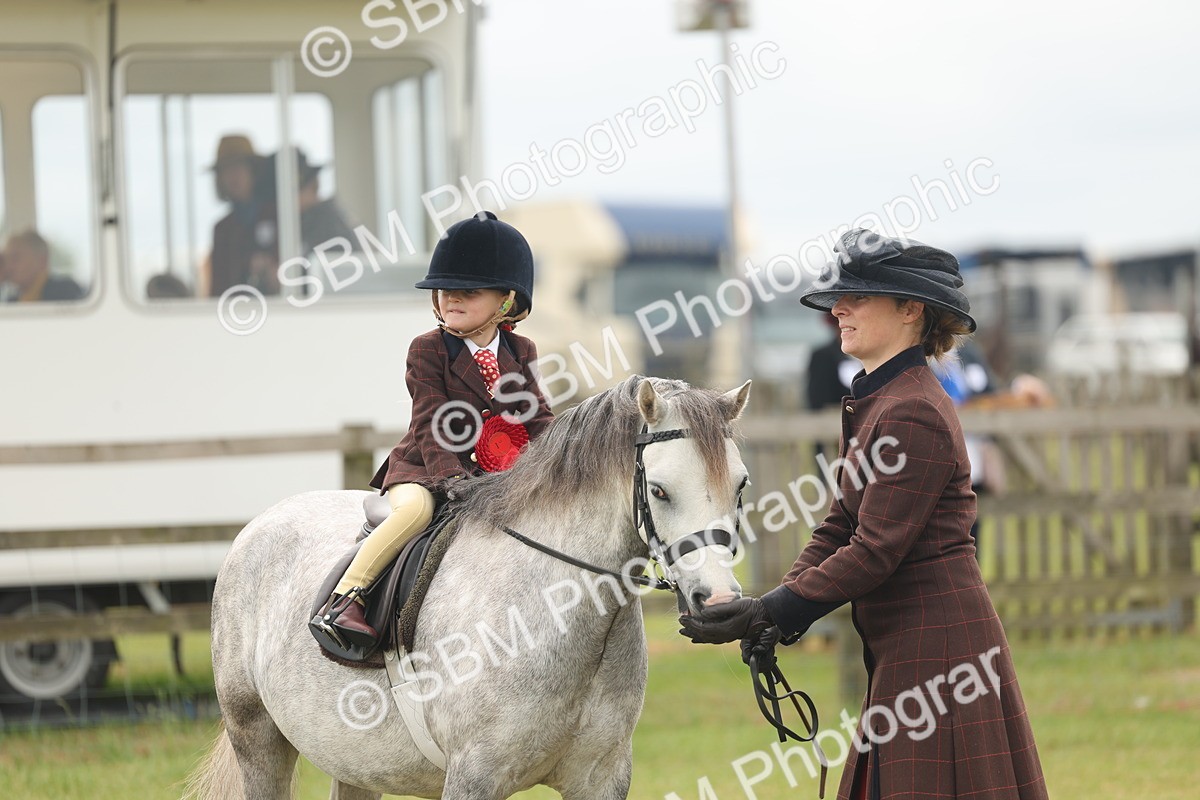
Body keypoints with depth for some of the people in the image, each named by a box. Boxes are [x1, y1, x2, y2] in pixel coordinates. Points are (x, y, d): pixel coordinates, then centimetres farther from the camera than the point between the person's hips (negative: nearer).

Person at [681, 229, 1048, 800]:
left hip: (935, 643, -10)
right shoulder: (873, 404, 15)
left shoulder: (913, 415, -17)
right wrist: (779, 615, -3)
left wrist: (772, 611, -19)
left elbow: (875, 551, -20)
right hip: (902, 651, 10)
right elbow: (841, 525, 13)